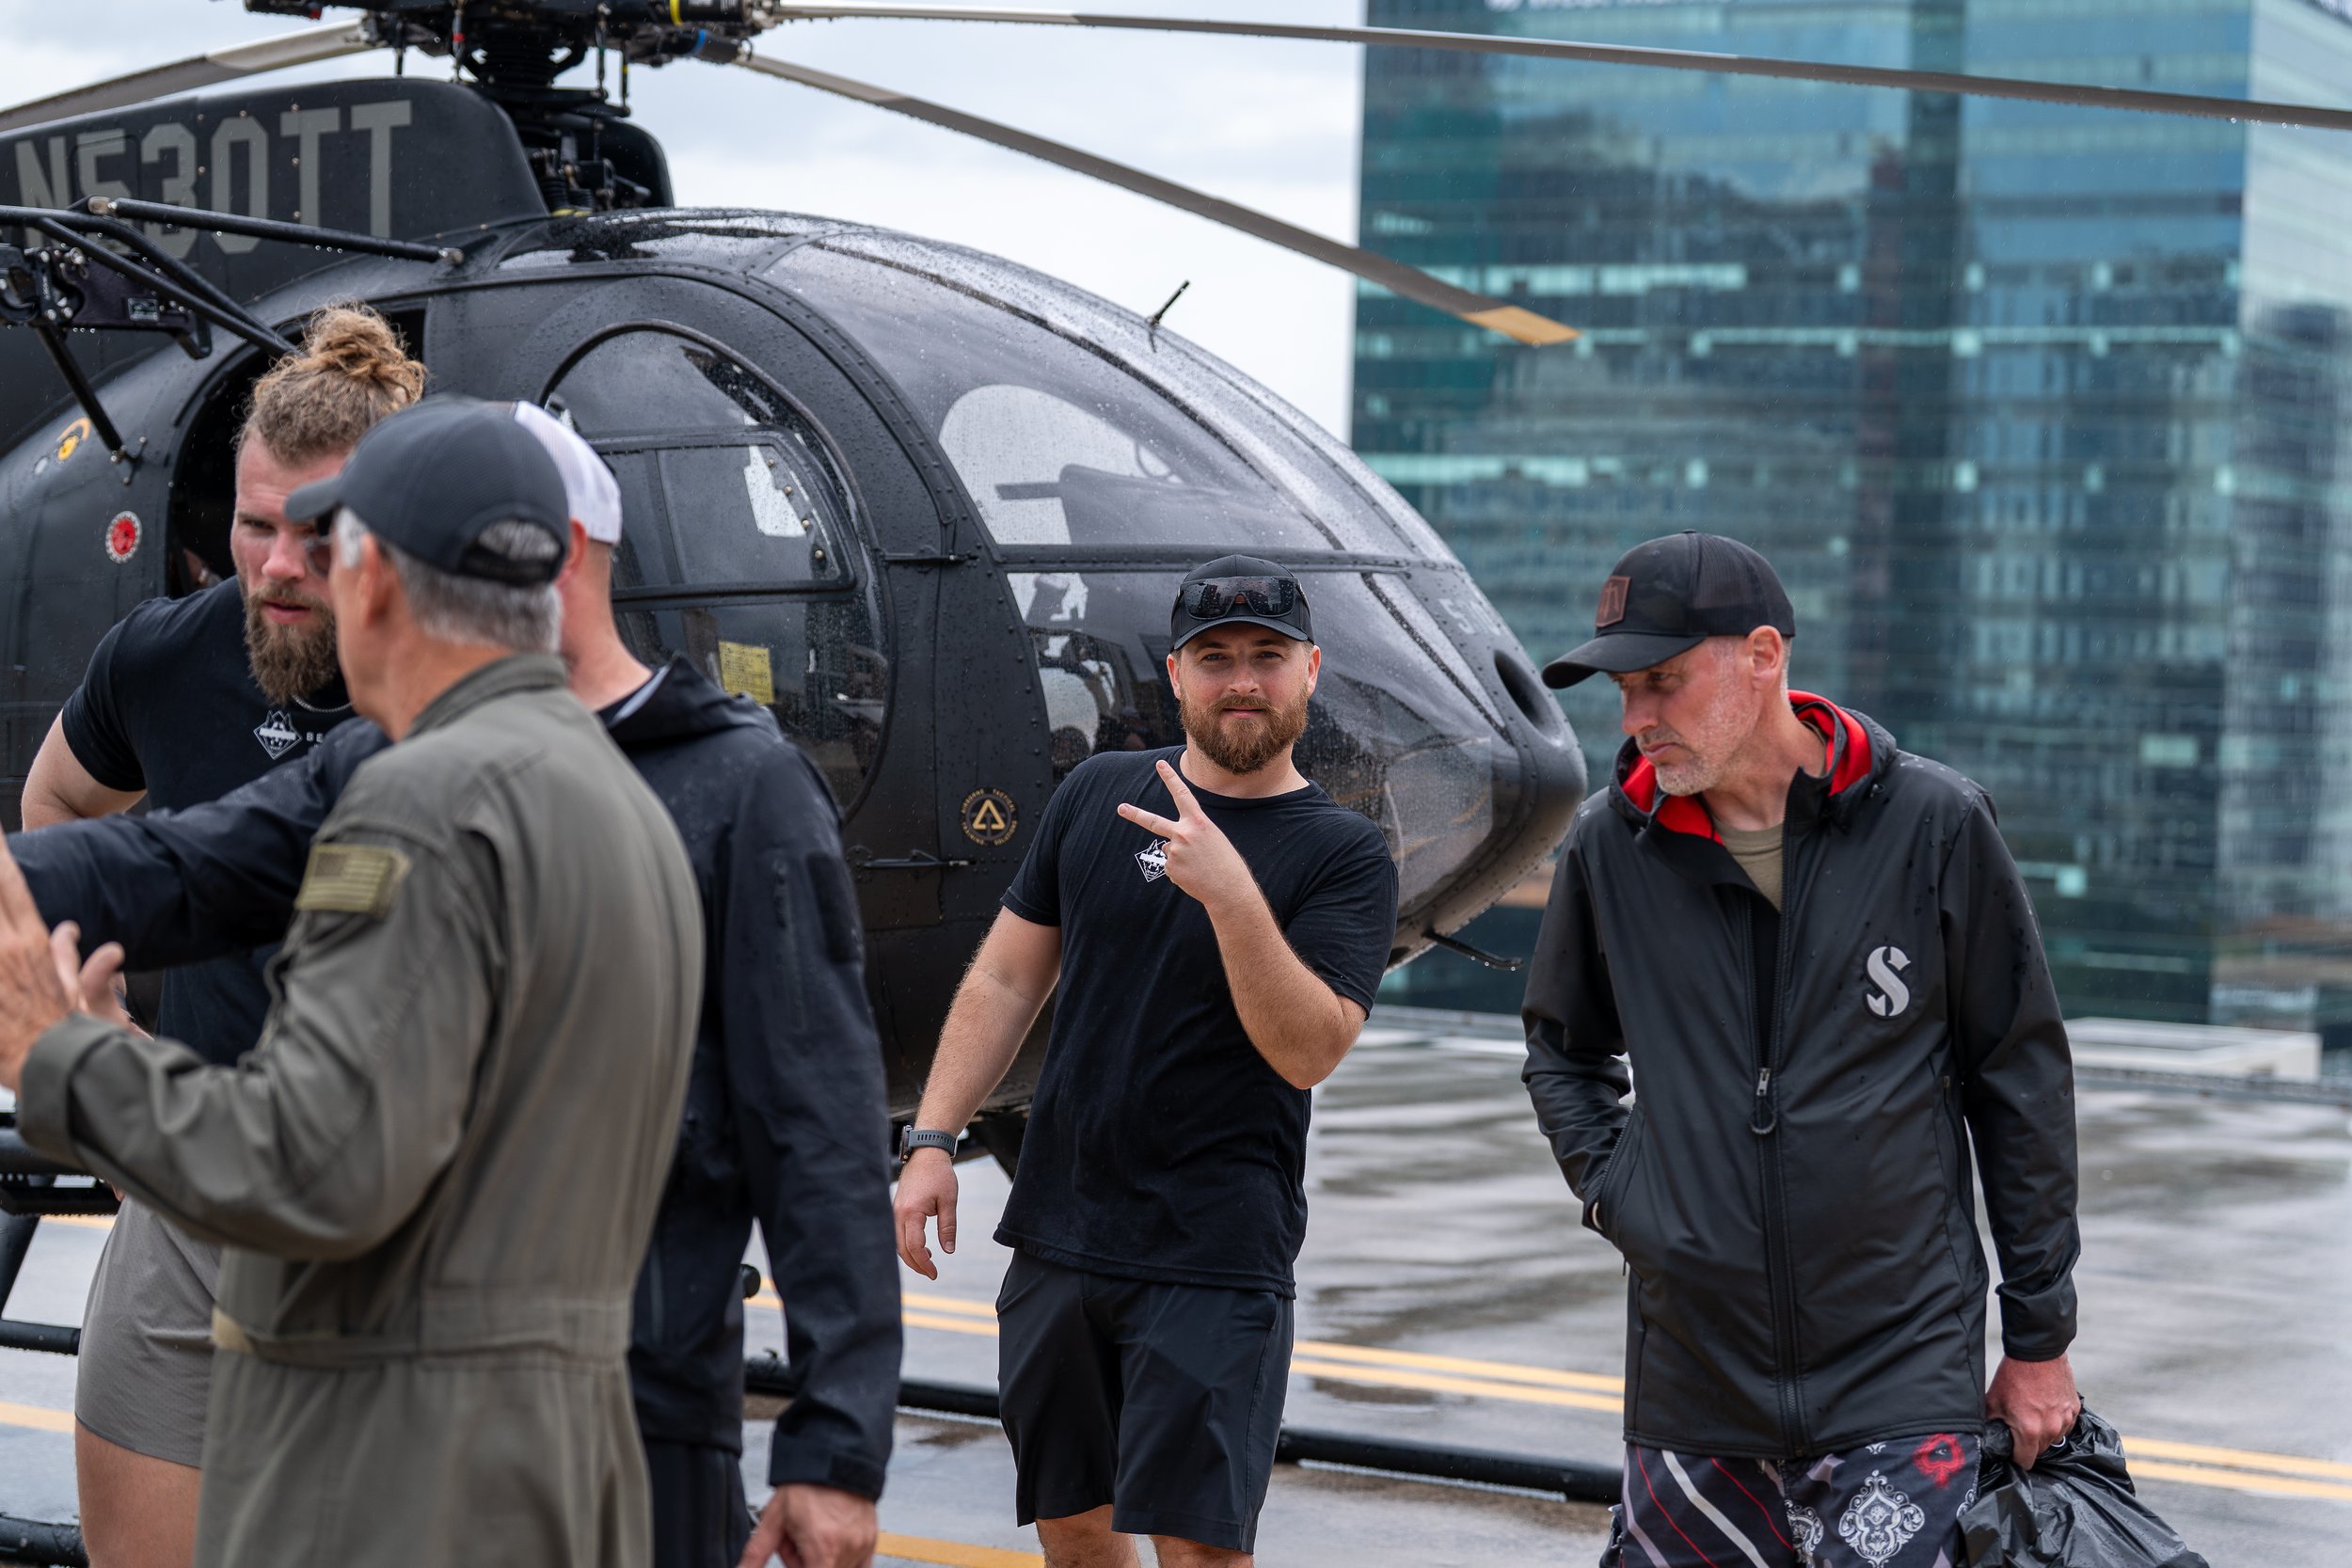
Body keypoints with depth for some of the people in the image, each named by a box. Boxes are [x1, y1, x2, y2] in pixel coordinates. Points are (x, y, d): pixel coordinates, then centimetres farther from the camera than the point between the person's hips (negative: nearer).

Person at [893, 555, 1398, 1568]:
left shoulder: (1343, 854, -4)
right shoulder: (1098, 795, 8)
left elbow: (1309, 1050, -16)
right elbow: (1007, 979, 11)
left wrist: (1229, 892, -27)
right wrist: (932, 1140, 3)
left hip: (1216, 1254, -4)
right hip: (1057, 1234, 4)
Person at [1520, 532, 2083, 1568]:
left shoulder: (1933, 824, -4)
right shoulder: (1611, 844, 3)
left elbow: (2021, 1083, 3)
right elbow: (1563, 1052, 22)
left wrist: (2039, 1339, 4)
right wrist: (1616, 1193, 6)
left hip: (1902, 1373, -3)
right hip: (1689, 1377, 3)